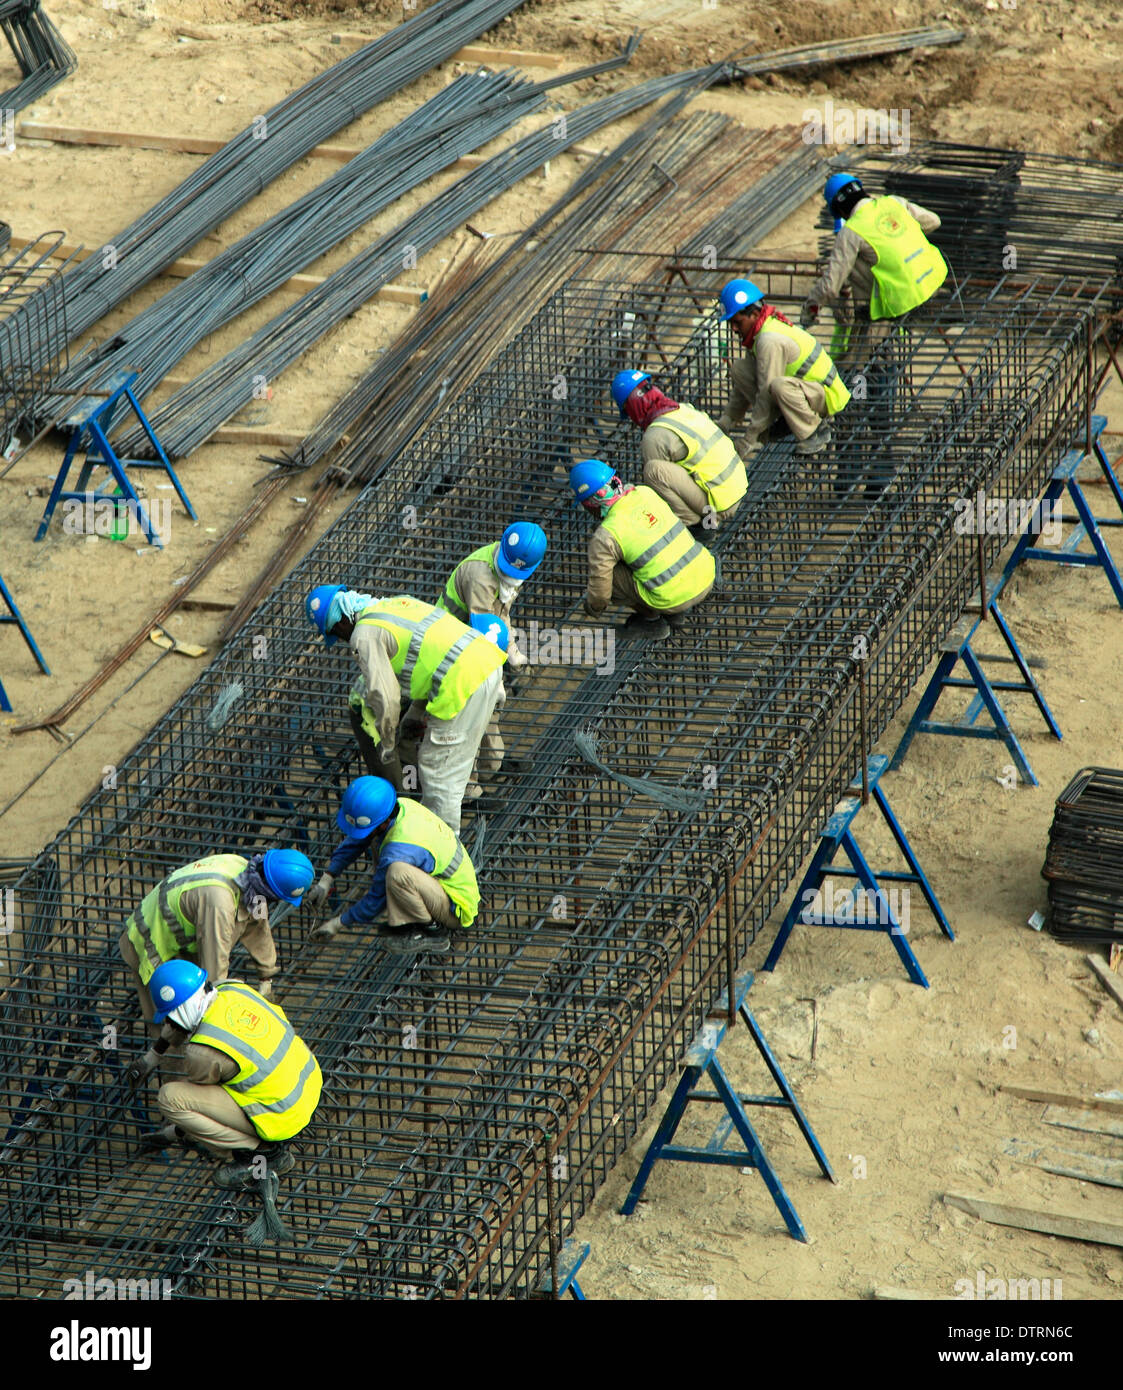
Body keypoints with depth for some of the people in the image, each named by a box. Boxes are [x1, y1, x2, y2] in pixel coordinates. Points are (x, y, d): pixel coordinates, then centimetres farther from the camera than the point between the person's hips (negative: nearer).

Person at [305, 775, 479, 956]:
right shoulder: (399, 805, -6)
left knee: (398, 873, -36)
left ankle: (432, 932, -12)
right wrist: (326, 881, 11)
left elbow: (376, 901, -17)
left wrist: (338, 923, -3)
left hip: (457, 910, -10)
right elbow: (355, 842, 12)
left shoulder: (398, 852, -31)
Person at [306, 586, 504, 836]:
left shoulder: (366, 634, -6)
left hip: (462, 686, -9)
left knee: (436, 767, 5)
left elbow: (385, 696, -12)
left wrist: (387, 744, 3)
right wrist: (415, 714, 31)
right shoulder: (395, 602, 21)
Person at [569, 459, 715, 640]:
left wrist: (593, 607, 19)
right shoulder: (646, 493, 4)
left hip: (673, 596, -6)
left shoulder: (604, 538, -14)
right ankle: (674, 613, 23)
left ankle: (651, 618, 14)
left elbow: (600, 586, -4)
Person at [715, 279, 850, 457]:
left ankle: (816, 433, -17)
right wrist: (725, 422, 11)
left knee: (779, 386, -42)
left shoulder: (769, 341, -27)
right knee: (739, 368, 0)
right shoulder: (760, 333, 5)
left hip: (827, 396, -9)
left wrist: (750, 439, -19)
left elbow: (766, 393, -25)